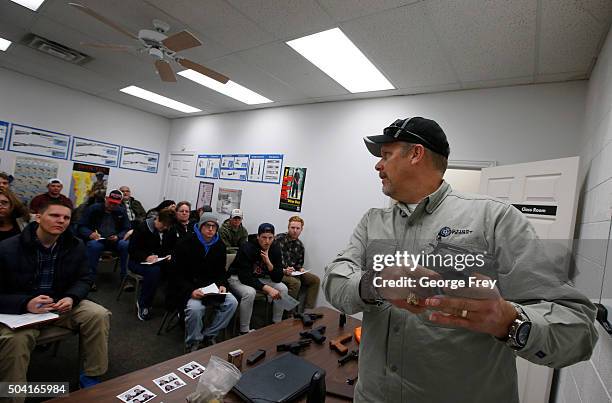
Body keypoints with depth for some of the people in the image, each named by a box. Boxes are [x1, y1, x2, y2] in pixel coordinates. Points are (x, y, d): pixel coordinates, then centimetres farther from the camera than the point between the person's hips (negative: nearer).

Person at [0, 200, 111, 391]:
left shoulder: (76, 246, -2)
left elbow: (84, 279, 5)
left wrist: (71, 298, -17)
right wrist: (26, 304, -31)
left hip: (61, 304, 3)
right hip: (19, 310, -3)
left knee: (99, 315, -18)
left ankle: (91, 376, -1)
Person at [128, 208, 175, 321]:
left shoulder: (167, 231, 6)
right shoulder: (142, 228, -10)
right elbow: (132, 249, -12)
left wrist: (168, 256, -8)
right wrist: (146, 257, -29)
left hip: (157, 261, 5)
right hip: (138, 261, -4)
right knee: (154, 270, -38)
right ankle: (143, 304, -19)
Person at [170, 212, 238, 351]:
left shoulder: (220, 246, 5)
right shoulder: (186, 245, -8)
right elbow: (178, 275, -9)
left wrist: (222, 285, -10)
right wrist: (191, 291, -25)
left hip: (212, 287, 5)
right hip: (189, 289, -4)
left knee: (232, 302, -17)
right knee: (195, 308, -33)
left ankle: (208, 336, 1)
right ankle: (192, 343, -4)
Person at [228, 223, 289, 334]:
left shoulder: (275, 249, -11)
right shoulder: (247, 248, -26)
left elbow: (278, 279, -12)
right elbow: (245, 277, -30)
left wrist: (268, 263, -30)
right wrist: (267, 288, -36)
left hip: (259, 278, 6)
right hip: (238, 278, -5)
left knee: (283, 288, -12)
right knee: (250, 292, -36)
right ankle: (244, 331, -18)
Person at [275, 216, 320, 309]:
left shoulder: (300, 245, 11)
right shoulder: (279, 239, -10)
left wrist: (301, 269, -1)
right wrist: (284, 271, -25)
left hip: (293, 273, 7)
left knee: (315, 280, -5)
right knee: (295, 282, -33)